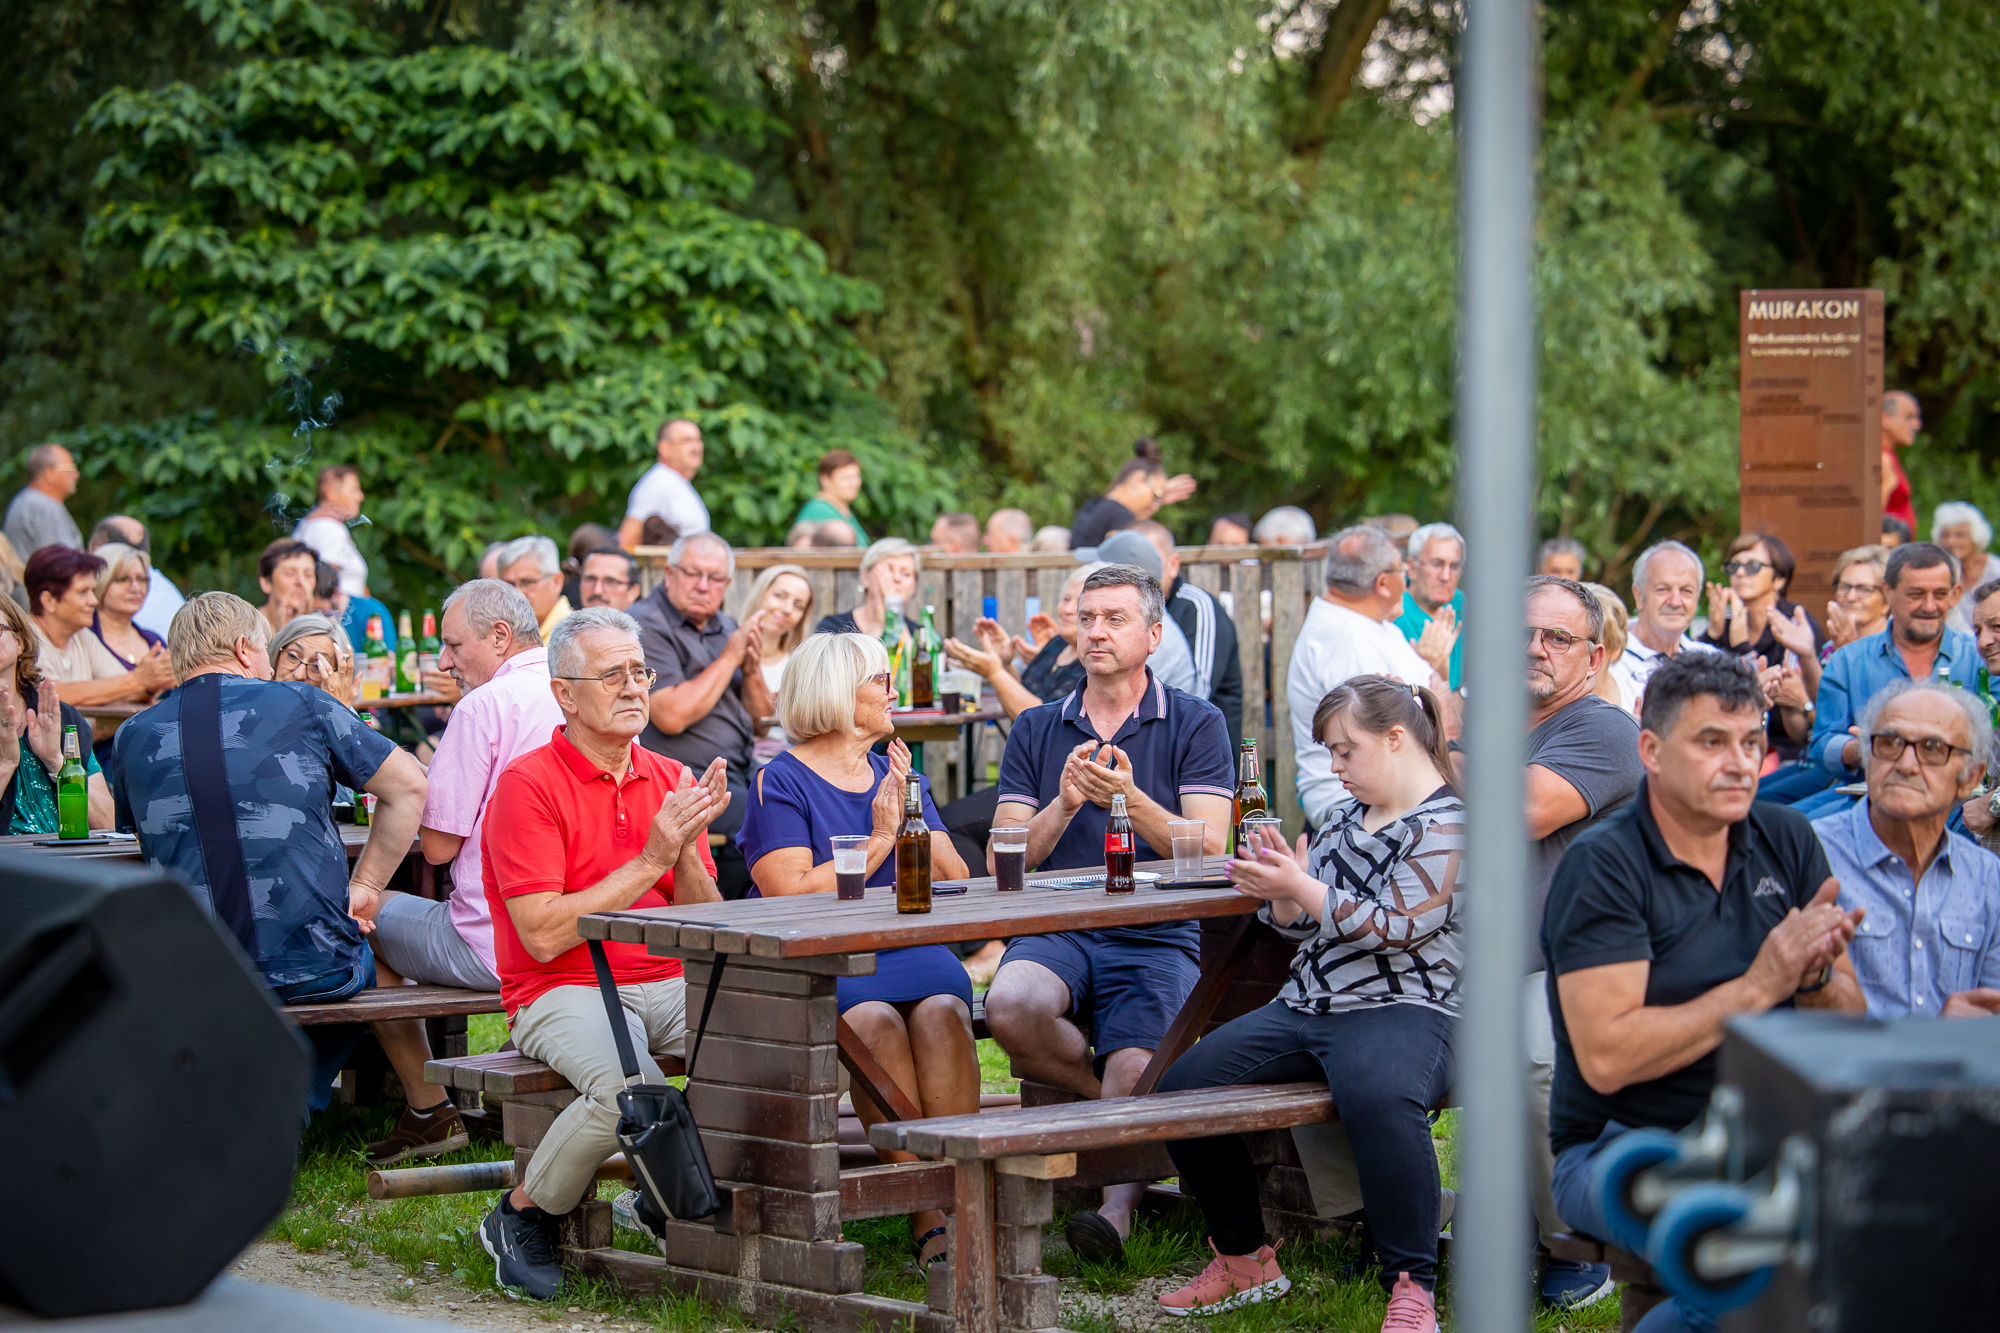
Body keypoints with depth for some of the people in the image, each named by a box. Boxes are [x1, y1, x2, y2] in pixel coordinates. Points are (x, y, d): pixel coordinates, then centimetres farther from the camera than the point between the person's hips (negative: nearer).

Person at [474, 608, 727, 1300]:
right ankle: (523, 1213, -6)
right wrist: (650, 859, -15)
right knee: (630, 1086, -35)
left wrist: (687, 849, -10)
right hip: (563, 992, -6)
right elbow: (543, 935, -15)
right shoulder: (527, 783, -7)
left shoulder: (671, 782, 12)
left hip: (667, 984, 6)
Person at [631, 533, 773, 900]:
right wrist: (729, 658, -9)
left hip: (738, 771, 8)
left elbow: (760, 719, 19)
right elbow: (672, 716, -18)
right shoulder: (646, 625, -6)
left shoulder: (727, 628, 19)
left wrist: (752, 670, -1)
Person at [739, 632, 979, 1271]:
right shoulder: (779, 782, 3)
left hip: (910, 950, 4)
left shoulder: (898, 778, 20)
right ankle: (927, 1216, -31)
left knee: (941, 1010, -29)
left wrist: (912, 820, -1)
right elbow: (792, 894, -11)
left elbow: (956, 883, 14)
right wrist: (881, 839, -4)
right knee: (875, 1020, -34)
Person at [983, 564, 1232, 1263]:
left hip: (1156, 937, -2)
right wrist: (1063, 806, -11)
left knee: (1134, 1077, -28)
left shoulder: (1195, 725, 8)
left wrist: (1129, 799, -18)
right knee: (1011, 1006, -31)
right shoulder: (1035, 729, 15)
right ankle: (1115, 1100, -6)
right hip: (1053, 931, 2)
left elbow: (1206, 850, -4)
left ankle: (1118, 1206, -11)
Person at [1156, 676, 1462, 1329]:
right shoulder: (1348, 820, 22)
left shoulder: (1446, 825, -5)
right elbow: (1302, 924, 24)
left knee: (1378, 1097, -42)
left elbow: (1398, 927, -15)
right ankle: (1245, 1258, 9)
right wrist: (1279, 888, 2)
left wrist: (1301, 889, -14)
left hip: (1402, 1010, -9)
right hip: (1306, 1005, 9)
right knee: (1183, 1086, -5)